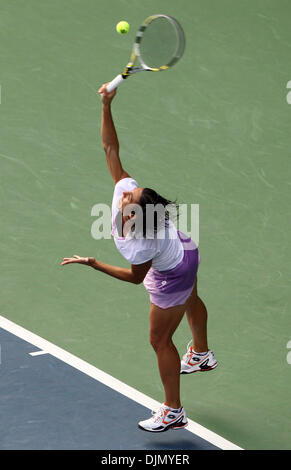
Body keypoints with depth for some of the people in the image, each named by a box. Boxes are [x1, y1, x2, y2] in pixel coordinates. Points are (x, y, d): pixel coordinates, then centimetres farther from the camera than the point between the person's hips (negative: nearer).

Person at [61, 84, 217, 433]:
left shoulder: (140, 246, -44)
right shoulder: (125, 187, -31)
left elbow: (136, 277, -24)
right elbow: (111, 147, -25)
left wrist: (93, 264, -23)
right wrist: (106, 106, -34)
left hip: (173, 278, -8)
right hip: (185, 251, 8)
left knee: (160, 341, 7)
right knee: (190, 302, 34)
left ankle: (173, 412, 22)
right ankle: (202, 355, 64)